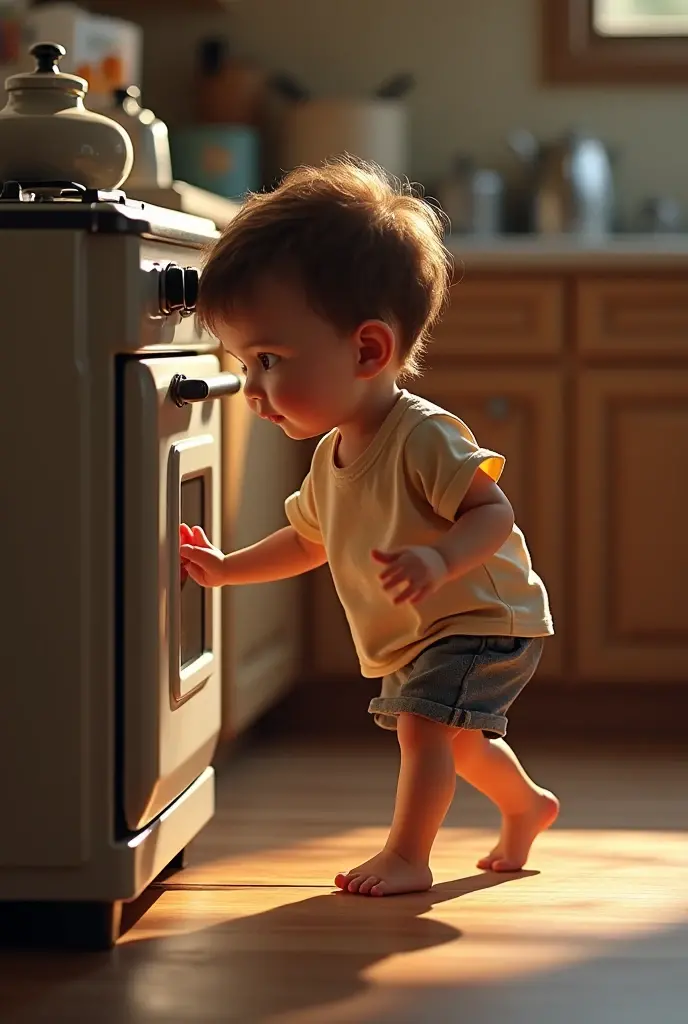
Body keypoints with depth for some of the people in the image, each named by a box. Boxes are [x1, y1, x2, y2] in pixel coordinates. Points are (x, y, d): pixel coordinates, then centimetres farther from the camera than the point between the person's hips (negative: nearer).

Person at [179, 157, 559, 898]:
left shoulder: (424, 436, -30)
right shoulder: (331, 455, -2)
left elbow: (492, 512, -32)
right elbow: (309, 540, 13)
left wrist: (439, 561, -49)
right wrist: (227, 568, 7)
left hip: (482, 621, -9)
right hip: (416, 641, 9)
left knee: (423, 720, -21)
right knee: (459, 738, 24)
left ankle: (407, 856, -12)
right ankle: (526, 806, 48)